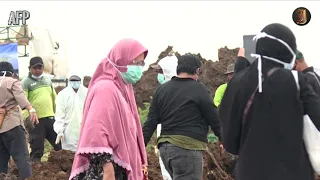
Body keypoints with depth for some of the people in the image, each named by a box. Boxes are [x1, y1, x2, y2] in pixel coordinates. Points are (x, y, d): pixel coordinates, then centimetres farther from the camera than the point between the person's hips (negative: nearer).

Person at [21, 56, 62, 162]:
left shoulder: (48, 80, 14)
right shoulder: (26, 82, -5)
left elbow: (54, 98, 21)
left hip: (50, 117, 6)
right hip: (36, 119, -5)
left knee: (59, 144, 12)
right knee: (37, 147, 2)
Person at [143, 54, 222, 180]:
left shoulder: (161, 89, 11)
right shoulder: (198, 89, -5)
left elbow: (150, 122, 8)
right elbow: (214, 119, -1)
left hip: (165, 147, 7)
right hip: (187, 148, -7)